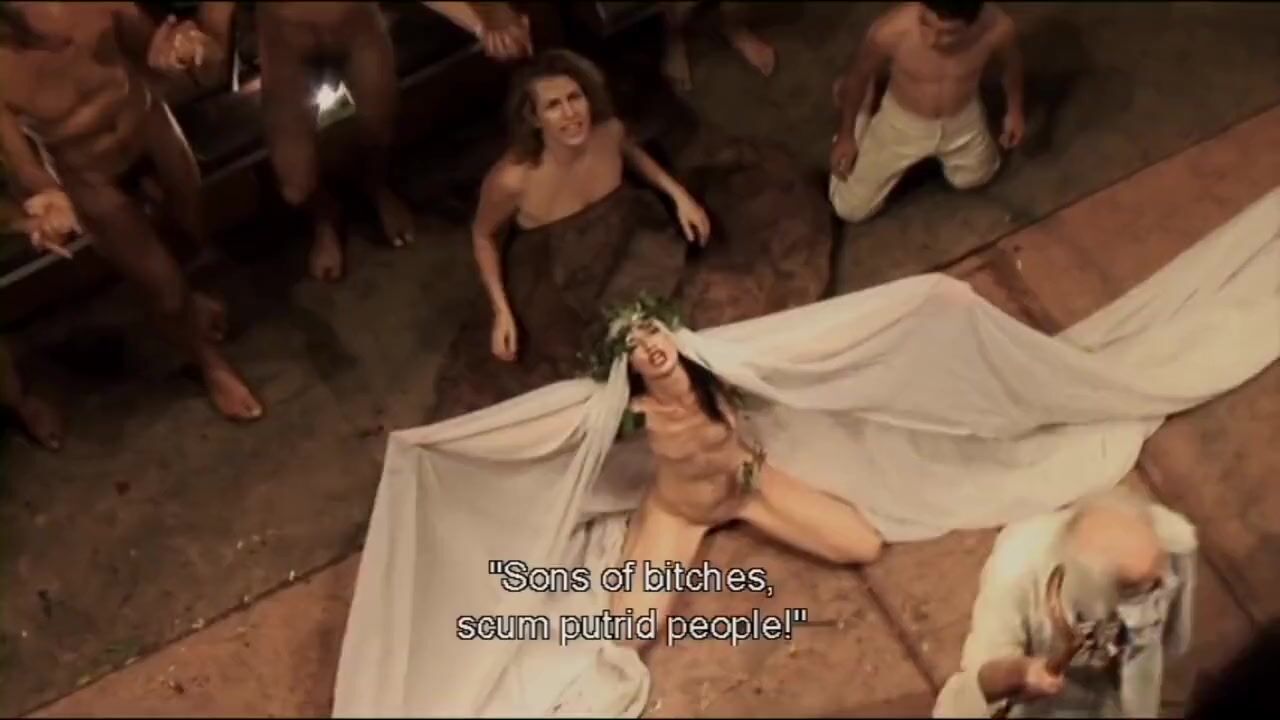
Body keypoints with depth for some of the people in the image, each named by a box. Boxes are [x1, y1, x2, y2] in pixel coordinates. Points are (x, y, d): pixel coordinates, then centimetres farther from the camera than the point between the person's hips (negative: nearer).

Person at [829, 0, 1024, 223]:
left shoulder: (997, 27, -32)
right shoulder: (891, 30, -38)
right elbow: (859, 75, -16)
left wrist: (1015, 110, 9)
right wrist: (845, 134, -5)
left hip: (963, 121, 3)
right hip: (902, 123, -2)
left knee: (974, 178, 30)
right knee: (851, 209, 8)